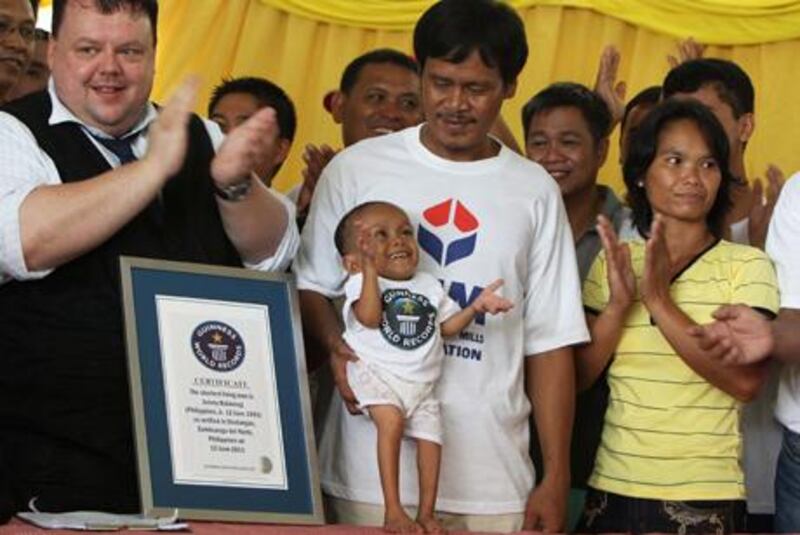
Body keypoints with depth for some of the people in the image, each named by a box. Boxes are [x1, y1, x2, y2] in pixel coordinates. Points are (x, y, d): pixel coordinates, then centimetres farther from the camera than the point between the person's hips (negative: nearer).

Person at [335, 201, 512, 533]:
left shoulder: (429, 286, 16)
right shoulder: (362, 281, -2)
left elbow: (447, 327, 21)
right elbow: (370, 318, -20)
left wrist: (476, 308, 6)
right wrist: (370, 267, -24)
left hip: (421, 383, 6)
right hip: (376, 372, -6)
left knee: (431, 439, -4)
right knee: (391, 421, -29)